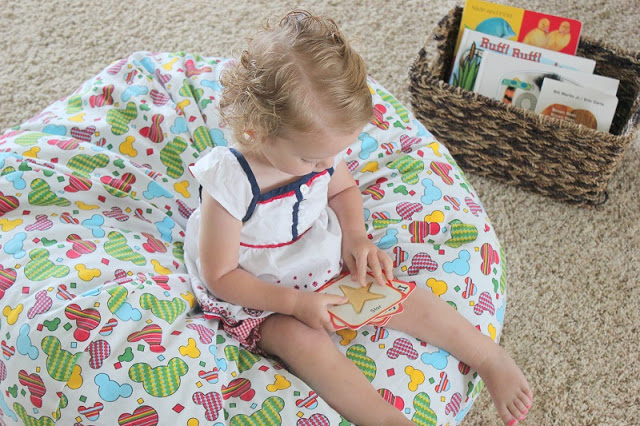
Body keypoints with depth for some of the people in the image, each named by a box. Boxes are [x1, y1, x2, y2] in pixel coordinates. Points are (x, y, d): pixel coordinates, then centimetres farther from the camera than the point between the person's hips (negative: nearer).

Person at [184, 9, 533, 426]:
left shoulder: (319, 145, -13)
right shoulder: (228, 184, -31)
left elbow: (344, 189, 10)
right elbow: (220, 276, -22)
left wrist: (356, 237, -10)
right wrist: (296, 303, -27)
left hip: (328, 263, 5)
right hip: (260, 296, -4)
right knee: (301, 339, -31)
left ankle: (489, 356, 5)